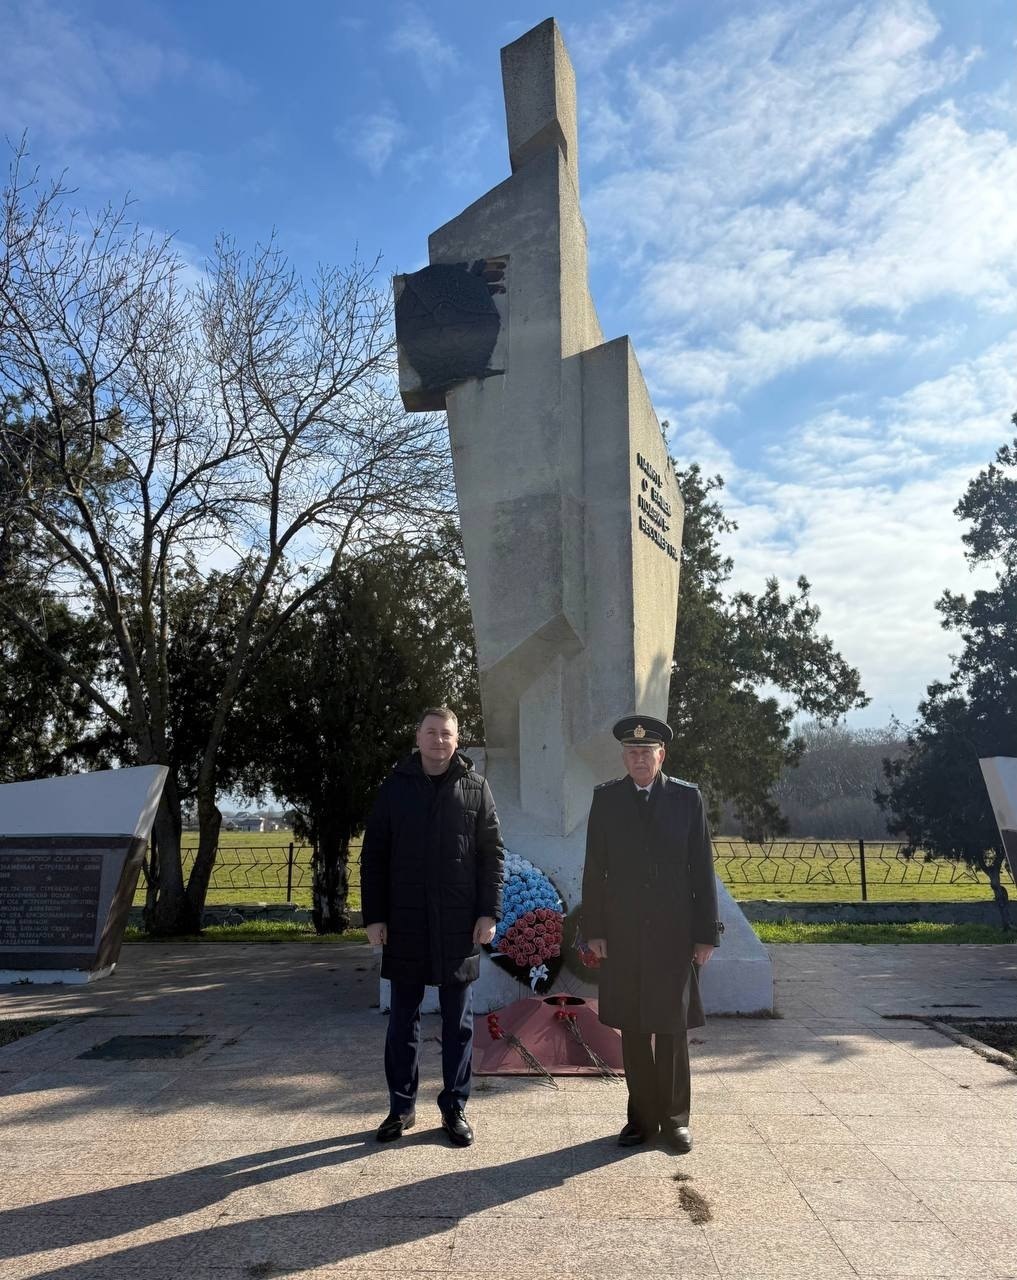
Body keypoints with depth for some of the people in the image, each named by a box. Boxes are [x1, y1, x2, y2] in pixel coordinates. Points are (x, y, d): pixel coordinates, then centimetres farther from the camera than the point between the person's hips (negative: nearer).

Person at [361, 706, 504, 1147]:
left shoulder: (475, 788, 2)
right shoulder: (395, 786, 2)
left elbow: (492, 854, 2)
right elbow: (373, 857, 2)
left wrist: (489, 913, -5)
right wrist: (374, 916, -3)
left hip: (459, 927, 0)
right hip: (405, 925, 1)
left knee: (458, 1023, 10)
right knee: (402, 1020, 11)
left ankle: (454, 1107, 23)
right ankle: (401, 1107, 25)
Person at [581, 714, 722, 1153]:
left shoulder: (687, 797, 0)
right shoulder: (606, 799, 2)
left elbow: (702, 869, 1)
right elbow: (594, 870, 3)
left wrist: (707, 933, -2)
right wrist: (593, 930, -1)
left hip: (674, 935, -1)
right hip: (623, 935, 1)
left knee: (672, 1029, 7)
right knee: (633, 1030, 9)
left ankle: (675, 1118, 23)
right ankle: (642, 1117, 24)